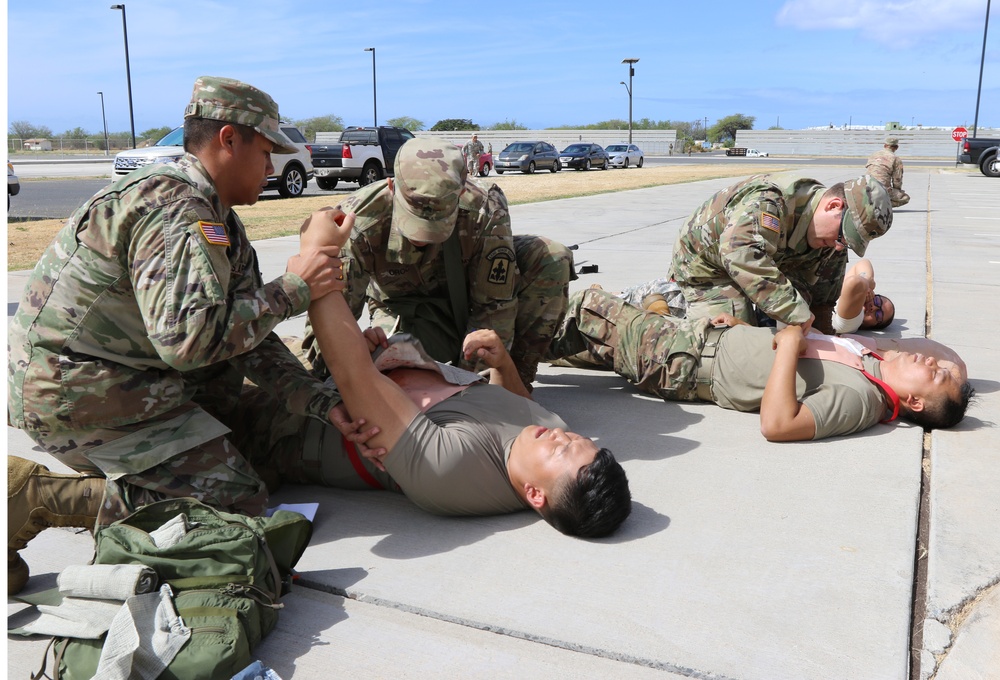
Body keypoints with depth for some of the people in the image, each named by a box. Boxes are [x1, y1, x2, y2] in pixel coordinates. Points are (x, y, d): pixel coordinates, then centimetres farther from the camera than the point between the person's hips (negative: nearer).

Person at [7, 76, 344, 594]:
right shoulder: (176, 211, -20)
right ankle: (34, 496, -9)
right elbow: (190, 339, -31)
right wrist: (292, 290, -20)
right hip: (78, 401, -10)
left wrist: (319, 401, -3)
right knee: (236, 502, -10)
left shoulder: (217, 218, 12)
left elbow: (245, 335, 7)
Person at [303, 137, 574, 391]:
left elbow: (493, 309, -26)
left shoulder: (485, 212, -33)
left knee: (553, 259, -25)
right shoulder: (361, 218, -33)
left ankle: (516, 374, -12)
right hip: (403, 305, 0)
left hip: (468, 292, 1)